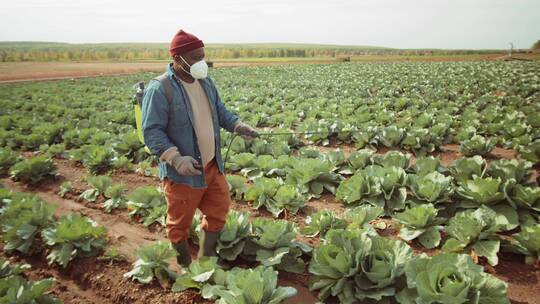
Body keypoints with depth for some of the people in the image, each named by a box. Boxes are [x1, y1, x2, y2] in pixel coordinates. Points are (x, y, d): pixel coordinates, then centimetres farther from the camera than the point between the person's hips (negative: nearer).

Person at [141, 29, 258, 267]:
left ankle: (207, 258, 40)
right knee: (180, 223, 10)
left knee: (219, 209, 18)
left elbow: (219, 111, 16)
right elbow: (152, 132, -20)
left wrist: (239, 126, -2)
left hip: (212, 166, 8)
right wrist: (176, 158, -31)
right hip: (183, 173, -7)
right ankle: (184, 267, 35)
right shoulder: (159, 90, -18)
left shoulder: (205, 82, 7)